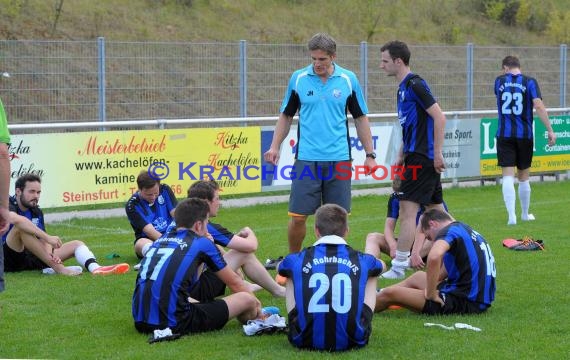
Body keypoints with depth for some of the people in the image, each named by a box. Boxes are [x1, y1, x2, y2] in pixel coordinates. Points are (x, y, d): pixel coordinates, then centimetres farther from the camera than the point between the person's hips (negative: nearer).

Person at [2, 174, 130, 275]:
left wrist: (50, 253, -19)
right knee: (21, 227, -33)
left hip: (31, 259, 8)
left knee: (76, 244, -1)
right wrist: (47, 237, -39)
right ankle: (58, 268, -35)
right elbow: (17, 219, -35)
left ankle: (95, 268, -36)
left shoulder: (36, 211, 14)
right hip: (9, 260, -8)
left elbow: (43, 240, 5)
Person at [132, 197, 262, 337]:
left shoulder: (160, 240, 20)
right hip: (174, 324, -7)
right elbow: (234, 282, 21)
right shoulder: (202, 243, 6)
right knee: (247, 300, 8)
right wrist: (255, 302, 37)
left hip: (141, 323, 7)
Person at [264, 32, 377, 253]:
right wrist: (275, 147, 1)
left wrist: (369, 154, 6)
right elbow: (286, 116, 11)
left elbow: (360, 118, 8)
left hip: (339, 159, 0)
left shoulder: (348, 80, 2)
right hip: (306, 159, 0)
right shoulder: (298, 78, 3)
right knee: (298, 216, -2)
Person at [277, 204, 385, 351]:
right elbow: (380, 265, 36)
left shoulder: (297, 260, 7)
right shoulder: (361, 260, 8)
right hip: (352, 340, 0)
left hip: (306, 340, 0)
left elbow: (280, 267, 35)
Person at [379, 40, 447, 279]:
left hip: (422, 158, -10)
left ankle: (399, 266, -12)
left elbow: (439, 118, -18)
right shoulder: (403, 87, 16)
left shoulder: (415, 85, -14)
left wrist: (437, 153, -19)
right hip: (416, 156, 10)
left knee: (408, 209, -11)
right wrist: (401, 156, 22)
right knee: (436, 208, 14)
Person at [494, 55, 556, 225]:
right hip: (524, 135, 0)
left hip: (504, 135, 0)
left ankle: (511, 215, -18)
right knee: (523, 177, 14)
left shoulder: (499, 81, 4)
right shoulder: (529, 82, -2)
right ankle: (525, 214, 28)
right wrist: (550, 130, -14)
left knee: (508, 176, -4)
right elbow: (538, 105, -14)